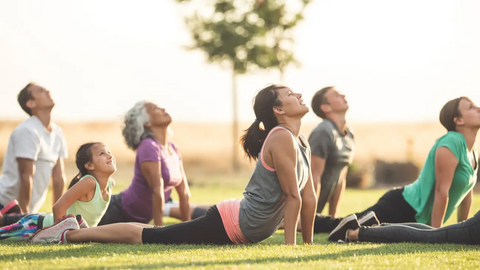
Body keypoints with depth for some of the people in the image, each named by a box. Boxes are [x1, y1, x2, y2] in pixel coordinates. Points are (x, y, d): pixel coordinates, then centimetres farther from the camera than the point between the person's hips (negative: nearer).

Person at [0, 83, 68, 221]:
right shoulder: (27, 131, -18)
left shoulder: (57, 132, 8)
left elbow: (58, 177, 7)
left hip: (28, 211, 8)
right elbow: (26, 177, -20)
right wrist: (24, 215, -20)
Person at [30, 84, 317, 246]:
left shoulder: (301, 142, 9)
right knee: (149, 236, -3)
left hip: (243, 230, 9)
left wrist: (309, 244, 11)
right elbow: (293, 196, -20)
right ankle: (71, 233, 5)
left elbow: (309, 196, 13)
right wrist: (290, 245, -19)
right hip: (228, 224, -9)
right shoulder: (282, 139, -21)